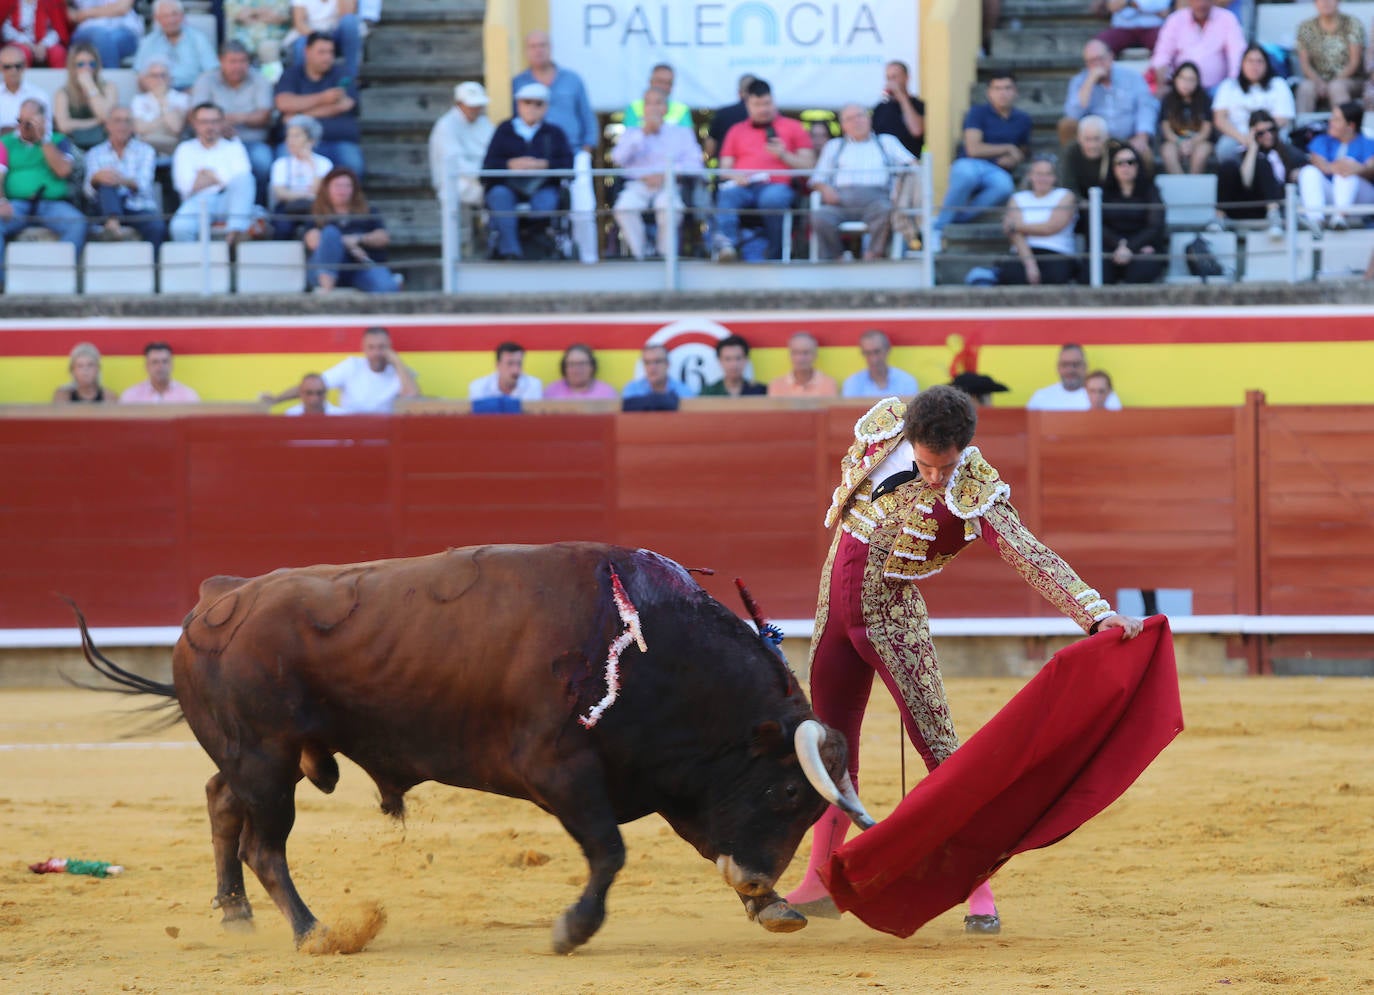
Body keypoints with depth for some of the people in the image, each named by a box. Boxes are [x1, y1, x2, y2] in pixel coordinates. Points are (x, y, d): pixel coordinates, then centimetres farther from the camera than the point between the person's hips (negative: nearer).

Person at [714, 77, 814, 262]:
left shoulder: (793, 127, 23)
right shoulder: (736, 131, 30)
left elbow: (808, 165, 15)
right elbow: (725, 168, 21)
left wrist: (783, 155, -1)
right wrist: (734, 176, -2)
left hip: (775, 185, -1)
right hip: (743, 186, 1)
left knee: (773, 198, -40)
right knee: (727, 194, -36)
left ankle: (774, 254, -32)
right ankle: (726, 245, -60)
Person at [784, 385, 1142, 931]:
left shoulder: (976, 493, -22)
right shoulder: (882, 426, -10)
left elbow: (1034, 557, -29)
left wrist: (1098, 614, -39)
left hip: (892, 616, -4)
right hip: (834, 604, 4)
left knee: (939, 748, -11)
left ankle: (979, 892, -9)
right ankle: (821, 879, 27)